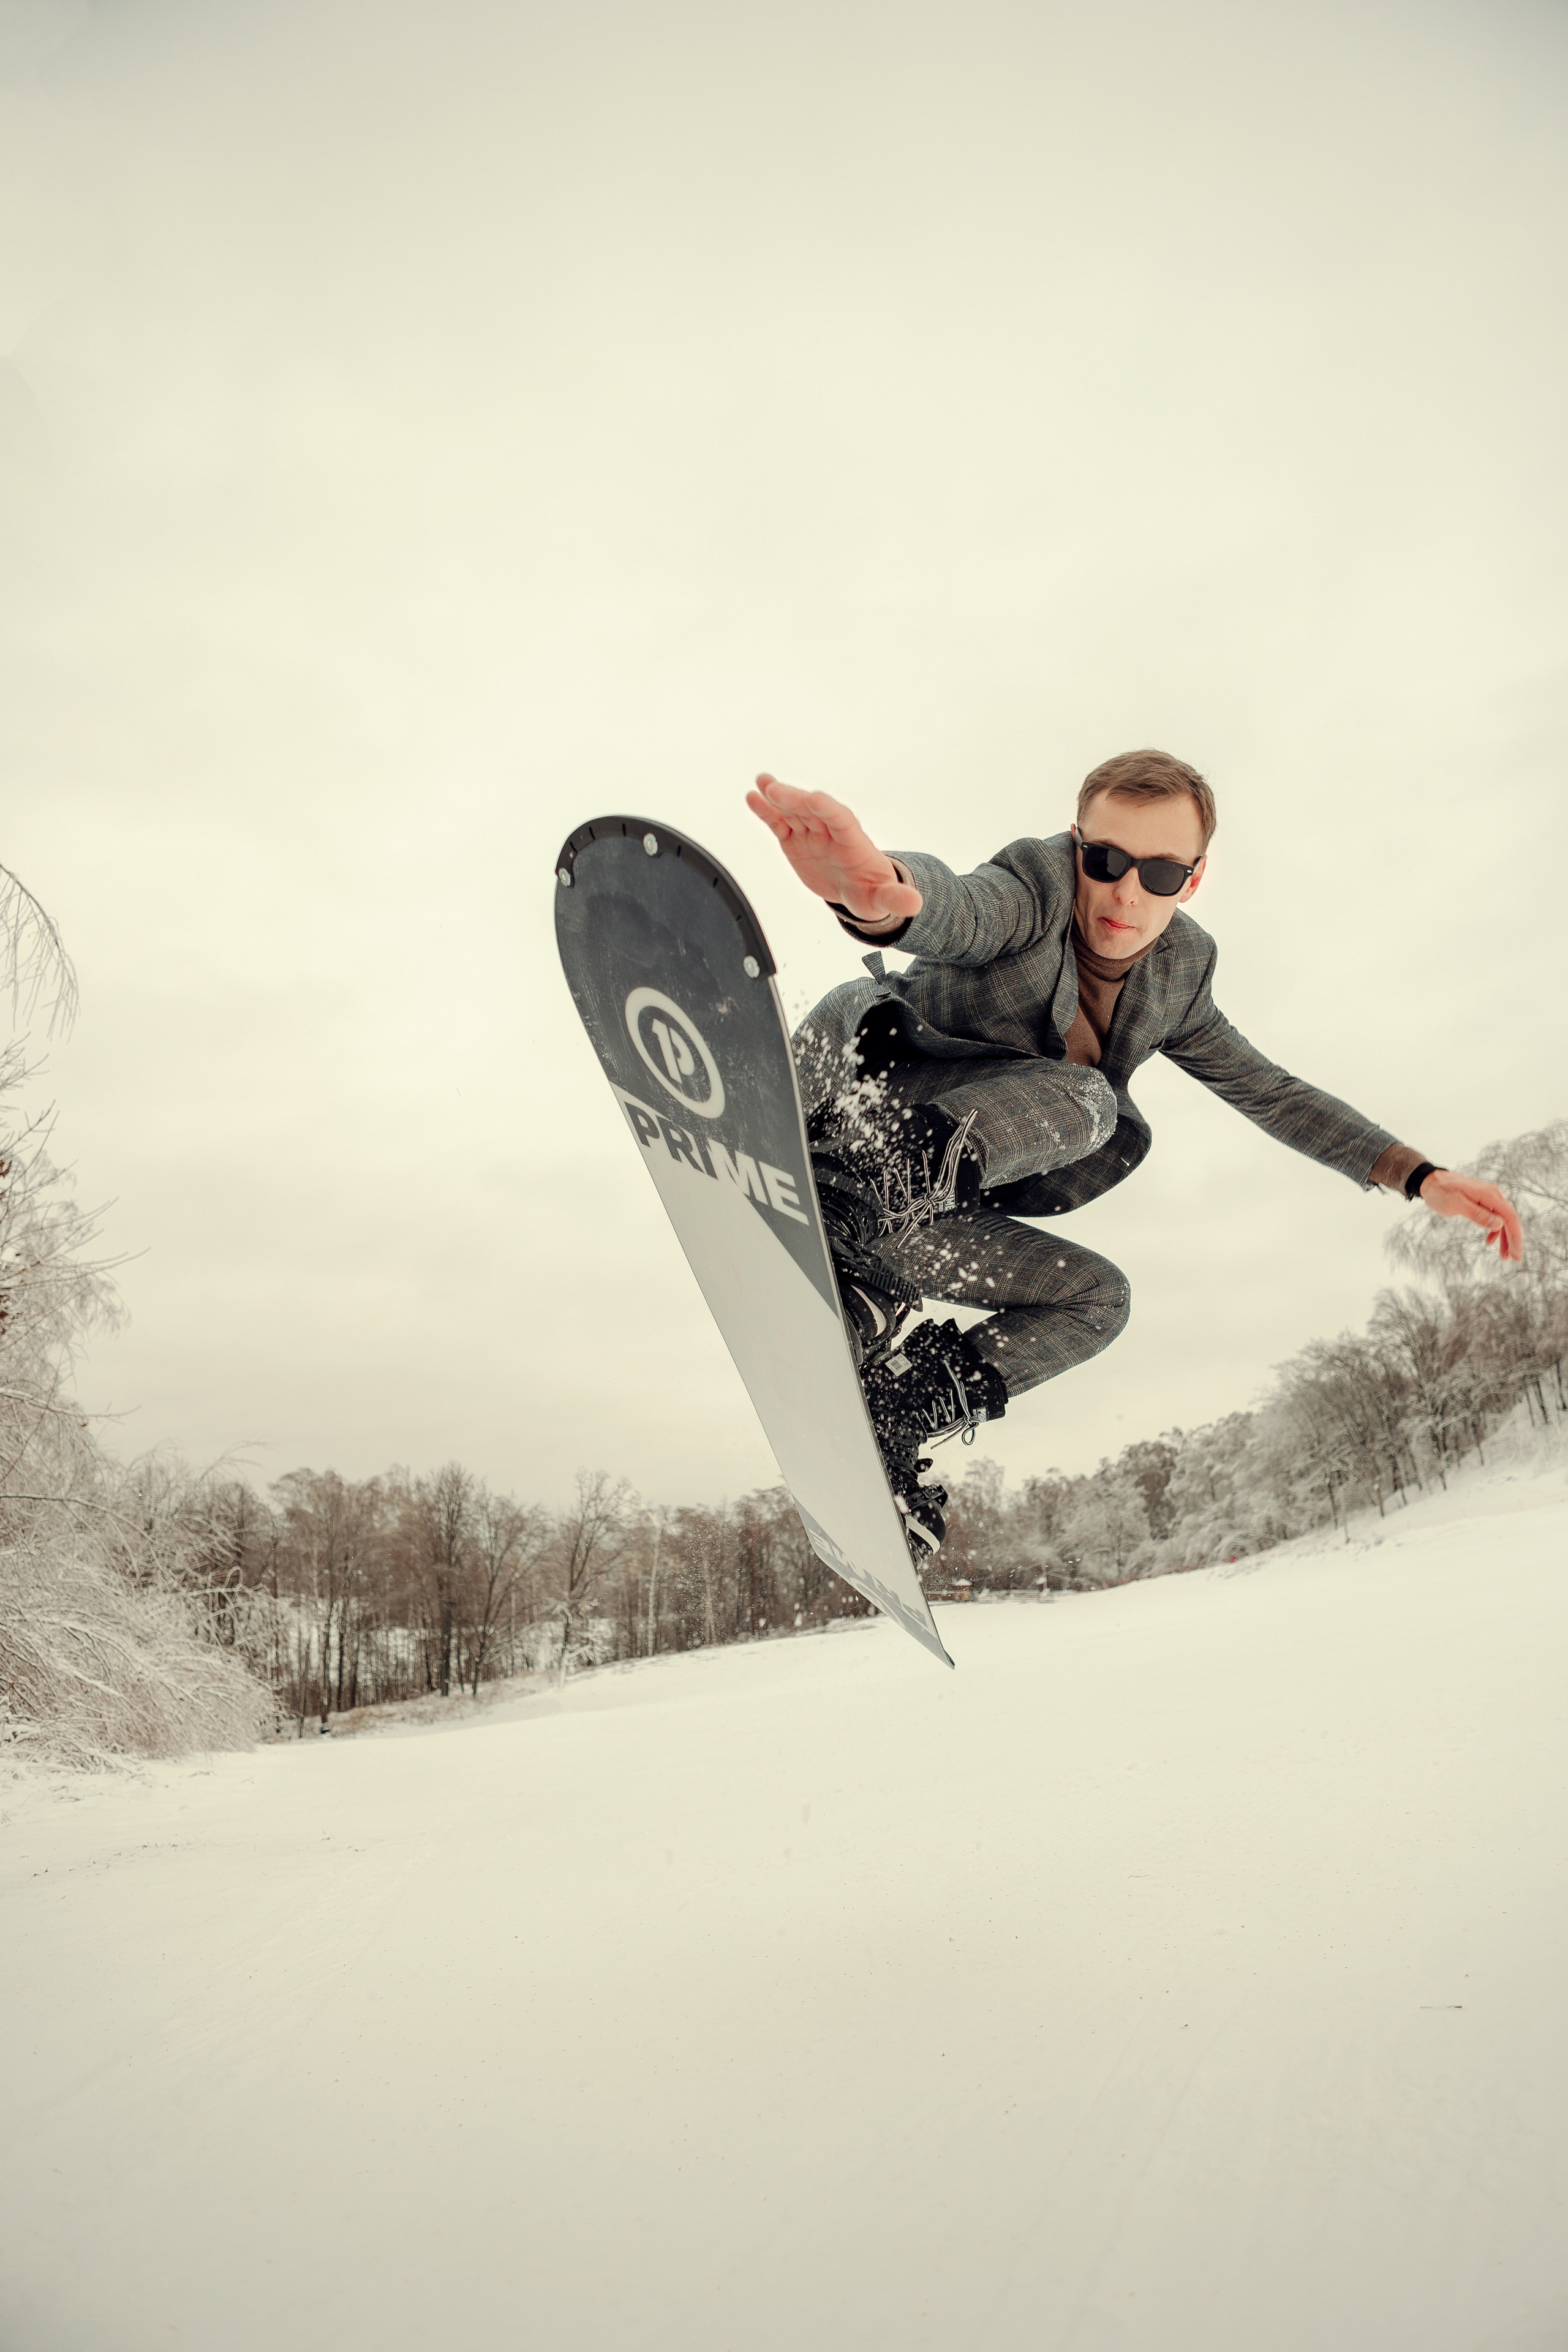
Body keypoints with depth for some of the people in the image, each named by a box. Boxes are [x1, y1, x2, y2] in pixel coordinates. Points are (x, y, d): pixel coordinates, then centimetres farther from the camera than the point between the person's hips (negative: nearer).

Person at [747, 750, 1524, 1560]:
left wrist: (1420, 1176, 5)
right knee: (1079, 1099, -25)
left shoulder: (1177, 976, 6)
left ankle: (898, 1411, -6)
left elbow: (1270, 1091, 14)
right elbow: (955, 908, -40)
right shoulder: (1037, 885, -16)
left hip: (905, 1214, 8)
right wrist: (878, 889, -66)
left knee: (1096, 1298, 8)